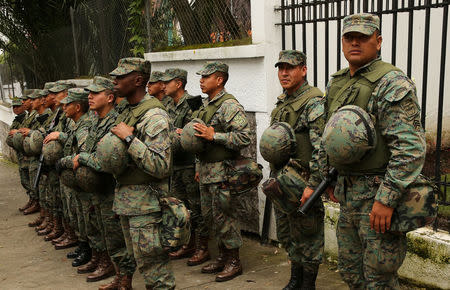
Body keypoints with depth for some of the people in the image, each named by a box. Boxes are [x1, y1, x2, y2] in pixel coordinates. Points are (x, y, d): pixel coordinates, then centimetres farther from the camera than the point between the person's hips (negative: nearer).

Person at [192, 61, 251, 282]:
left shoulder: (229, 105, -14)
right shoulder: (206, 104, 15)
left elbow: (244, 138, -22)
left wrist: (214, 135, -24)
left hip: (222, 171, -9)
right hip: (206, 170, 9)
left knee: (223, 216, -2)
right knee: (209, 215, 15)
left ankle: (234, 261, 13)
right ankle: (222, 257, 29)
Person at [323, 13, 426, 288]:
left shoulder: (391, 83, -15)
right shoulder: (335, 84, 11)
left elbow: (411, 147, -22)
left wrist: (387, 199, -25)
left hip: (378, 194, -8)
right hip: (348, 193, 8)